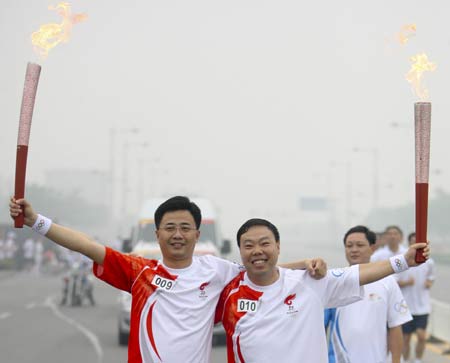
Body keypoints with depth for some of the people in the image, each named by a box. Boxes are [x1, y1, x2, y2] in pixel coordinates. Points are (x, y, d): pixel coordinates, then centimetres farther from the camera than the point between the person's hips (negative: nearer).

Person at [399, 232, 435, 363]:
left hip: (422, 306, 1)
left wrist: (429, 283, -4)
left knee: (422, 336, -6)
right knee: (406, 337, 7)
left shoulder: (429, 262, 2)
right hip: (405, 306, -1)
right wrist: (406, 282, -19)